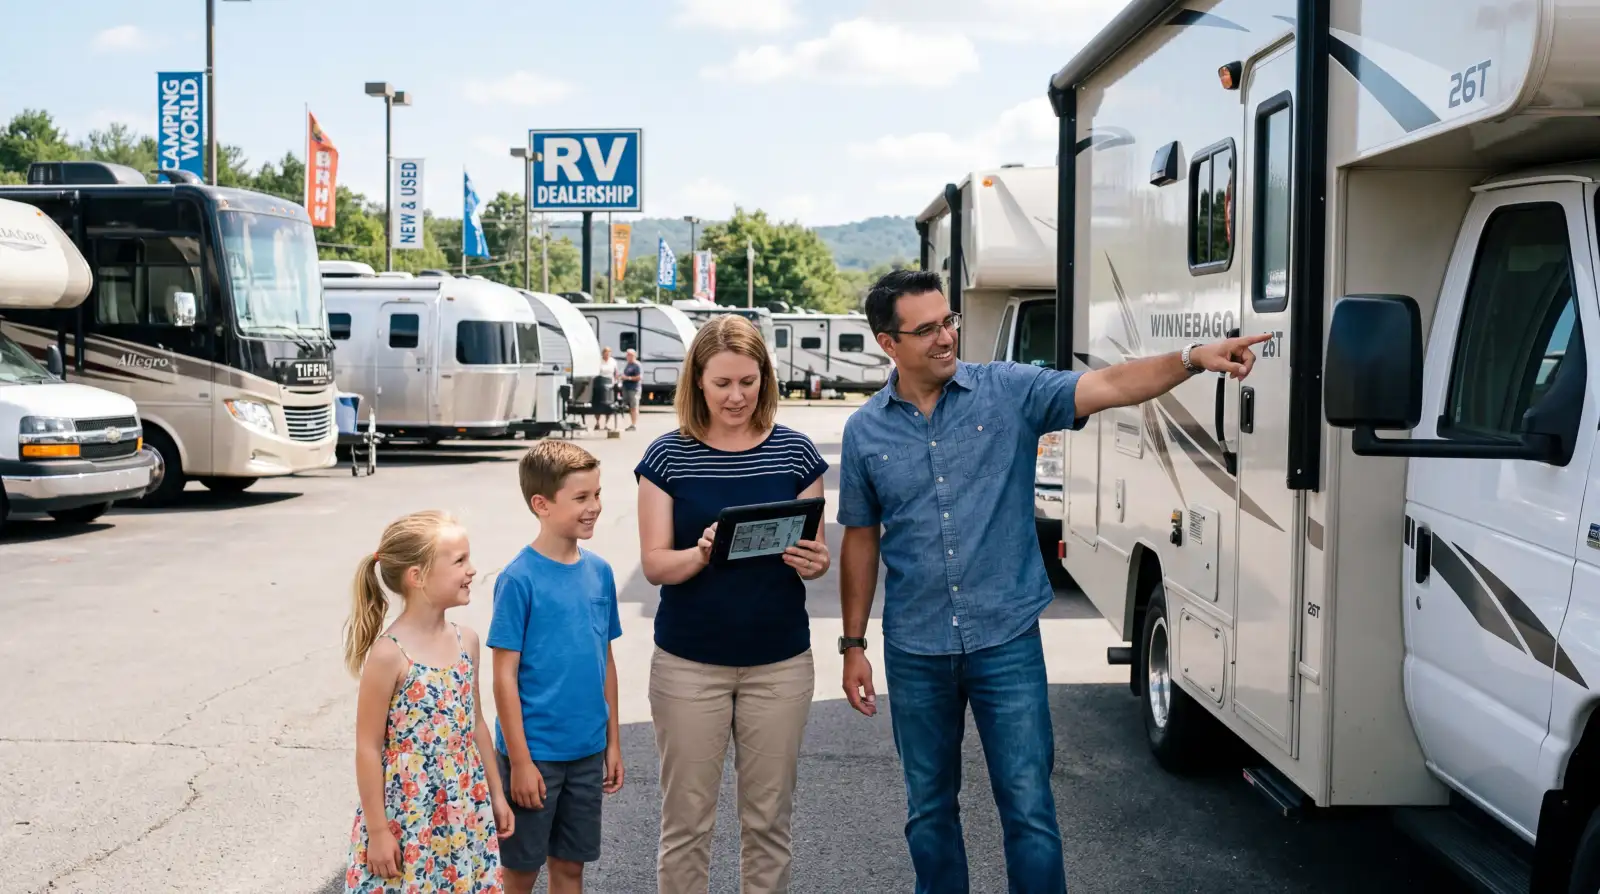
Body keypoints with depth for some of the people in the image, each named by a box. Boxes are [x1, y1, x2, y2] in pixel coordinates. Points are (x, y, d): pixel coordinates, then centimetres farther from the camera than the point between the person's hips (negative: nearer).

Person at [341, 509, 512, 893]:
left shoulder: (466, 641, 2)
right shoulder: (389, 654, -17)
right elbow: (368, 748, -13)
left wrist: (495, 794, 16)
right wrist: (377, 829, -12)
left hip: (464, 816, 6)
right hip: (406, 818, -6)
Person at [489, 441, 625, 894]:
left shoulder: (599, 571, 2)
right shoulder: (519, 579, -14)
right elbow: (505, 675, -13)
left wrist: (612, 741, 10)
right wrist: (520, 760, -14)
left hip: (587, 751, 5)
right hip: (535, 753, -5)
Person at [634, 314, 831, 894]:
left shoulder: (795, 452, -1)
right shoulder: (666, 456, -4)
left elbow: (818, 553, 4)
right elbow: (654, 564, -7)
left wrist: (812, 562, -19)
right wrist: (701, 553, -27)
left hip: (780, 662, 1)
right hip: (689, 664, -1)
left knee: (768, 817, 12)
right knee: (686, 819, 7)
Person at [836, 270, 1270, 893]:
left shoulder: (1008, 391, -4)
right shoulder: (865, 431, 2)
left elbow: (1107, 387, -15)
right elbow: (861, 540, 8)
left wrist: (1192, 358, -31)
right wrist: (854, 644, 8)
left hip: (1007, 641, -2)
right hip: (915, 654, 2)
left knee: (1029, 810, 1)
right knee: (929, 810, 16)